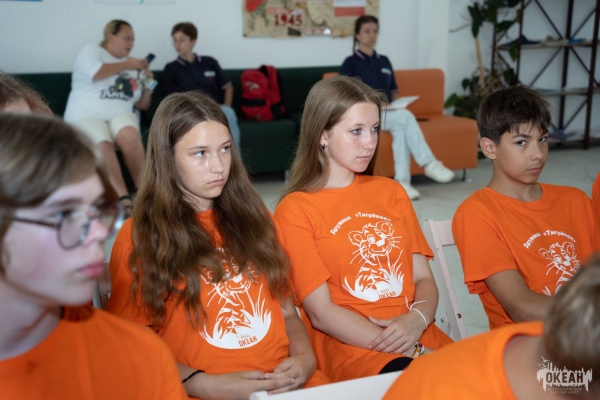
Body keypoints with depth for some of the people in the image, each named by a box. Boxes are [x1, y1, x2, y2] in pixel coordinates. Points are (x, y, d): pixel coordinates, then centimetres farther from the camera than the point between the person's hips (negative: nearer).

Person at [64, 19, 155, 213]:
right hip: (86, 115, -3)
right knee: (103, 144, -37)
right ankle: (124, 199, -42)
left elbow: (142, 105, 24)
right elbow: (95, 72, -13)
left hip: (121, 115, 3)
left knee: (129, 135, -34)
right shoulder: (92, 51, 12)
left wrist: (148, 86, 5)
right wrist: (125, 65, -2)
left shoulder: (132, 65, 24)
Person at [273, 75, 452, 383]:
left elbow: (423, 278, 13)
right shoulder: (295, 210, 0)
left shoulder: (390, 191, 16)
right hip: (349, 344, -5)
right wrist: (407, 348, -15)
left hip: (418, 333, 6)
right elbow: (321, 313, -6)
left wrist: (417, 319, -10)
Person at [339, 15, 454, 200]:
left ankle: (402, 181, -36)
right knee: (405, 116, -31)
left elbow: (394, 91, 21)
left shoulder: (384, 61, 19)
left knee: (400, 128, -33)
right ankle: (430, 164, -28)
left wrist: (397, 105, -2)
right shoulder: (350, 63, 2)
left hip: (388, 114, 5)